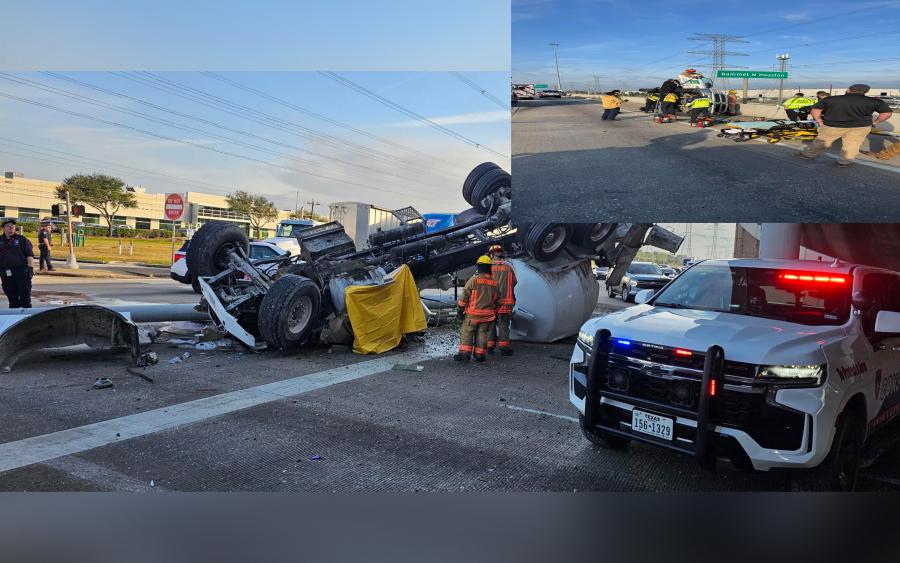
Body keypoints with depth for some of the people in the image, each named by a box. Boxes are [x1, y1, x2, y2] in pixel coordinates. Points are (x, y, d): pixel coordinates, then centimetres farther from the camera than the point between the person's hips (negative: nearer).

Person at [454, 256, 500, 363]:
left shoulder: (474, 279, -9)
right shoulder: (494, 283, 9)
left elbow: (465, 295, -9)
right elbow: (497, 299, 16)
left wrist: (460, 308, -1)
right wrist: (495, 314, 24)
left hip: (473, 313, -5)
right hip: (487, 315, 5)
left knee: (467, 333, 1)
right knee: (482, 334, 10)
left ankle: (464, 354, -3)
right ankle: (480, 355, 11)